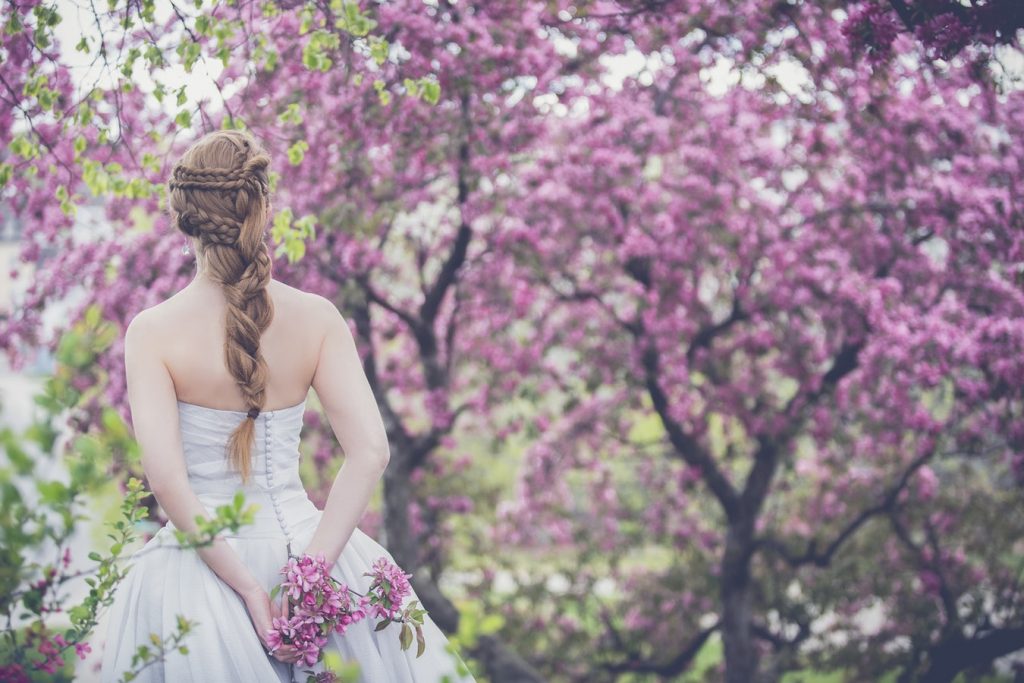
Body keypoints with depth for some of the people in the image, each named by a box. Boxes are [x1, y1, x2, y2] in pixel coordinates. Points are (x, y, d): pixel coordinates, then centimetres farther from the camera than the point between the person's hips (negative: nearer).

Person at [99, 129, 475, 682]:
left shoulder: (151, 331, -9)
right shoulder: (315, 317, -4)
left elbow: (165, 478, -19)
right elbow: (370, 453, -13)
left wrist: (244, 587, -16)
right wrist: (307, 571, -15)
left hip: (201, 555, -2)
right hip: (300, 538, 2)